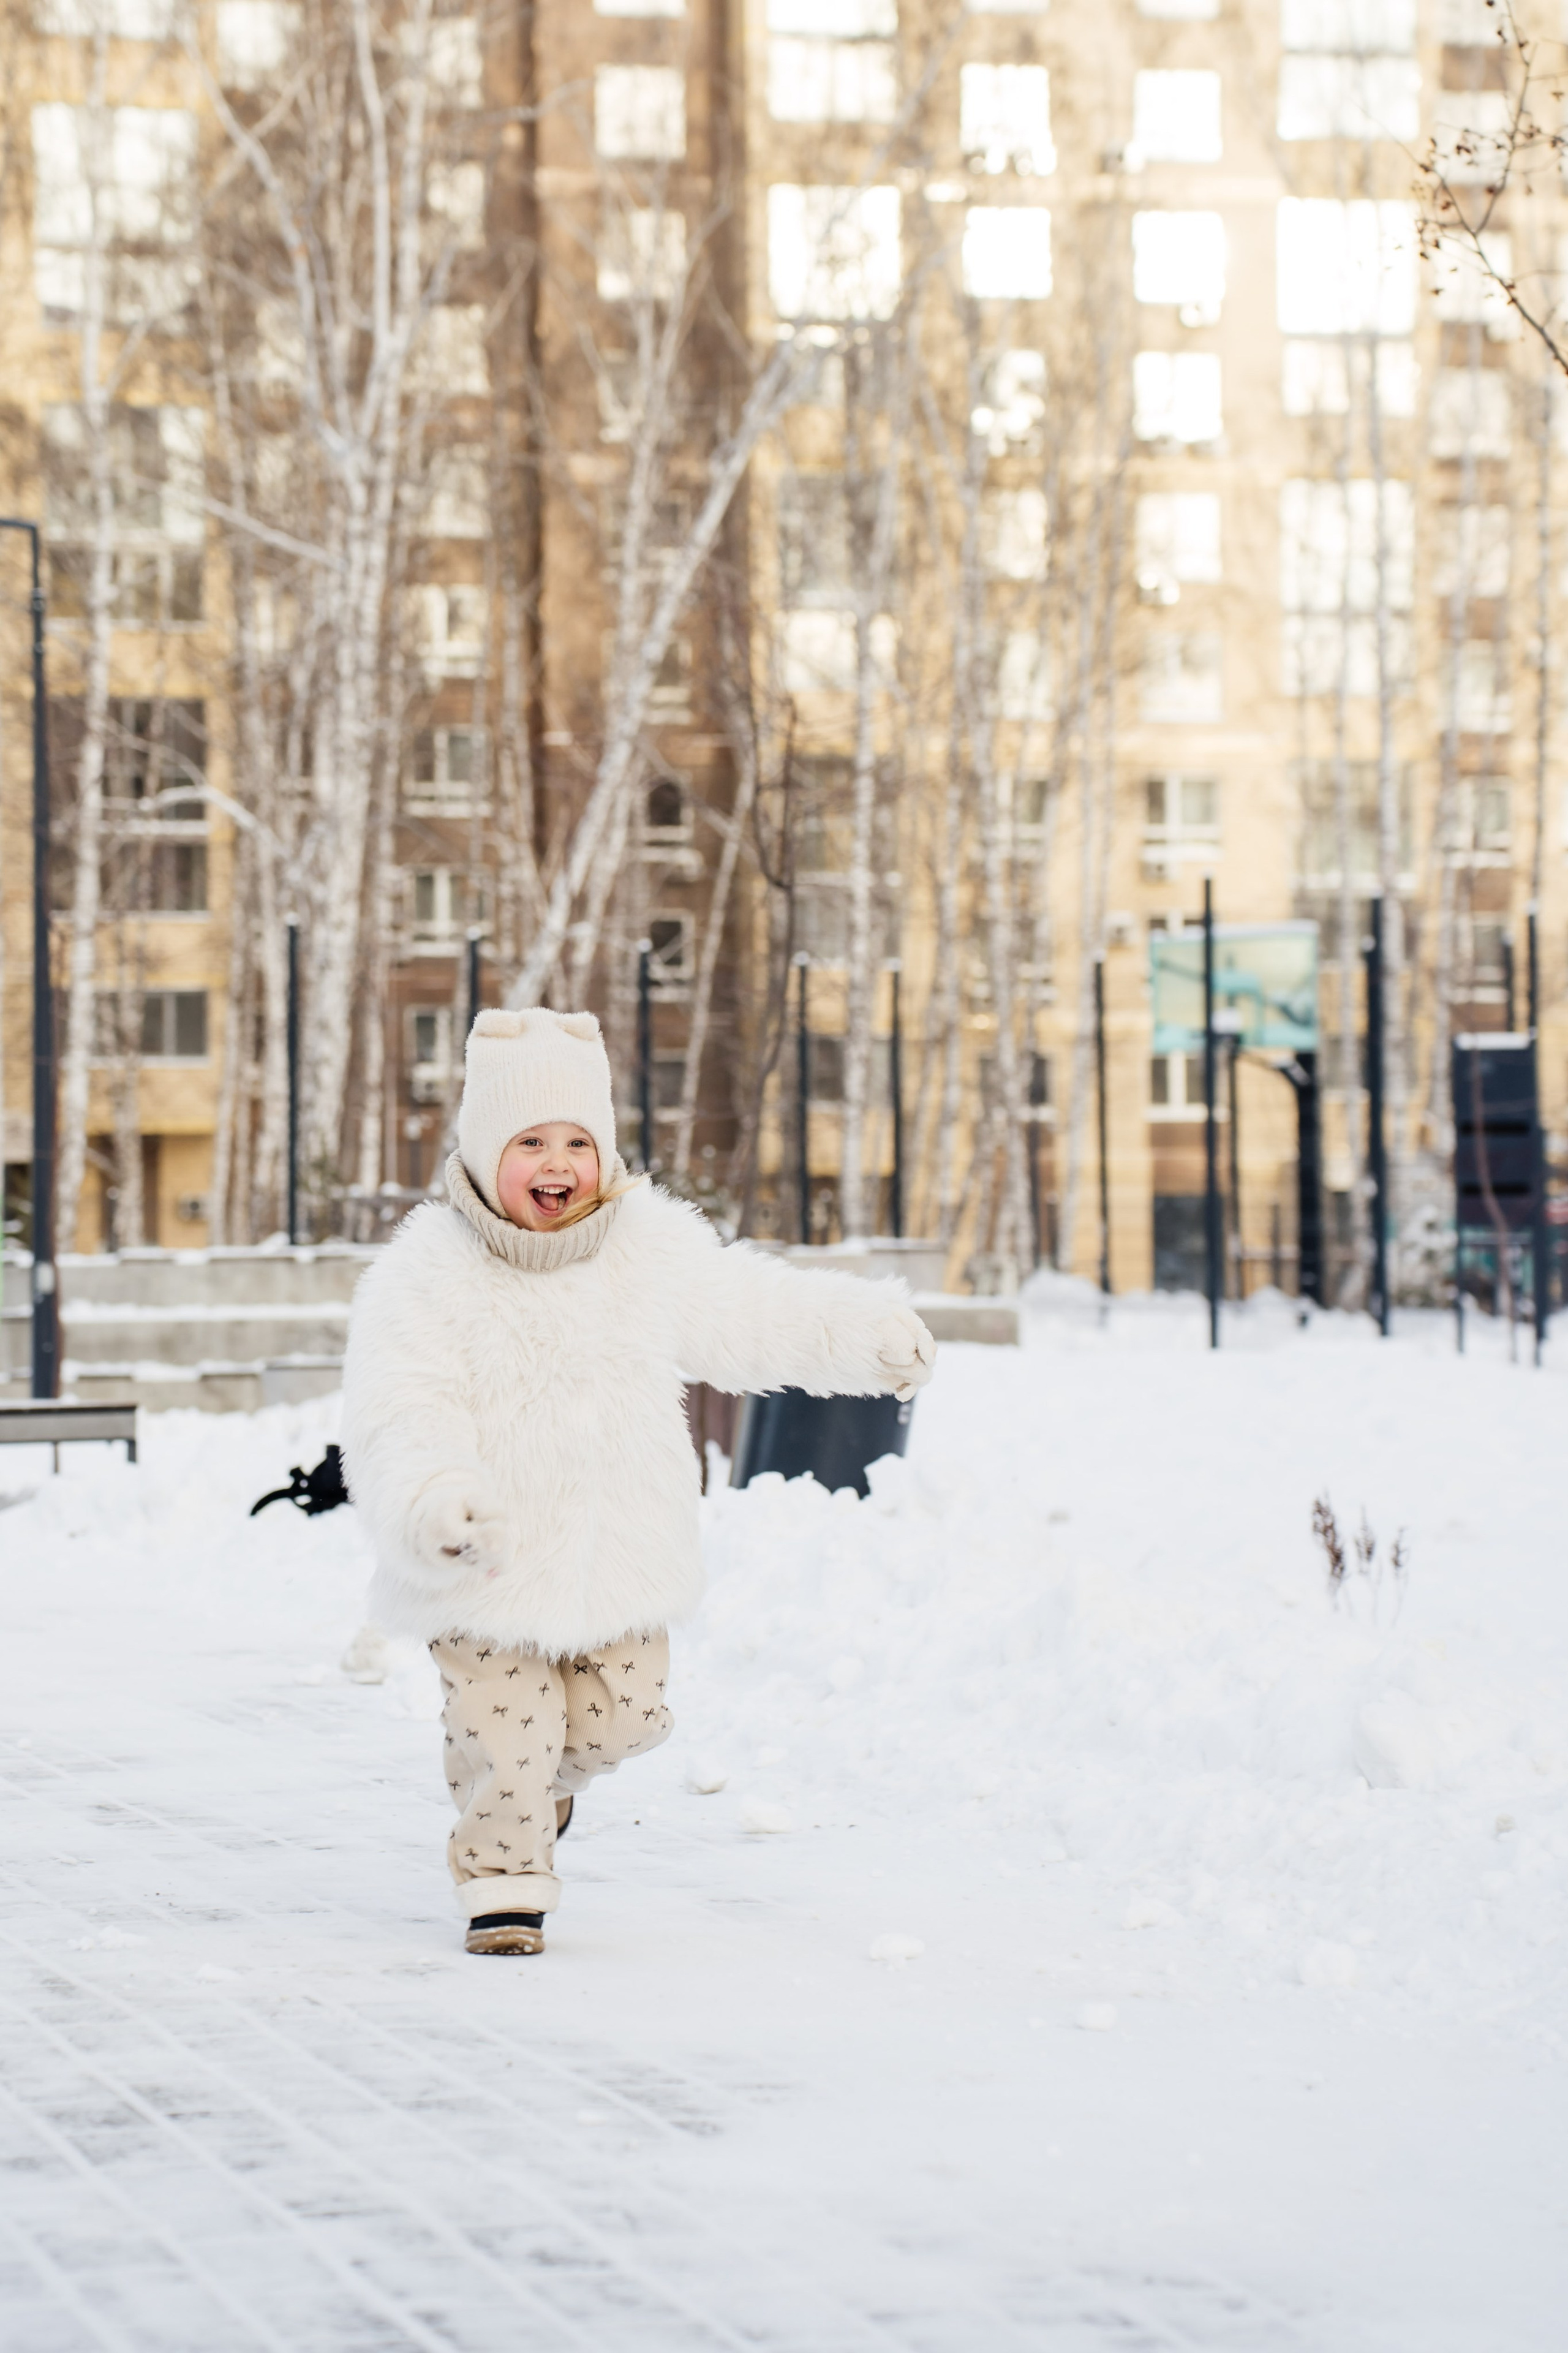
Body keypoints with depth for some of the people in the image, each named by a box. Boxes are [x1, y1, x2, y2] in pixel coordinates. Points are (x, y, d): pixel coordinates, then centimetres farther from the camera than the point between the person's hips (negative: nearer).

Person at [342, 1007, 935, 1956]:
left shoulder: (652, 1250, -2)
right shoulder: (425, 1277, -16)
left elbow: (750, 1311, 14)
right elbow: (400, 1415, -22)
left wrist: (869, 1330, 14)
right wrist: (432, 1499, -40)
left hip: (619, 1554, 4)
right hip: (491, 1564, -4)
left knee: (623, 1717, 14)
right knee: (507, 1735, -3)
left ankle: (550, 1773, 47)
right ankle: (505, 1877, 19)